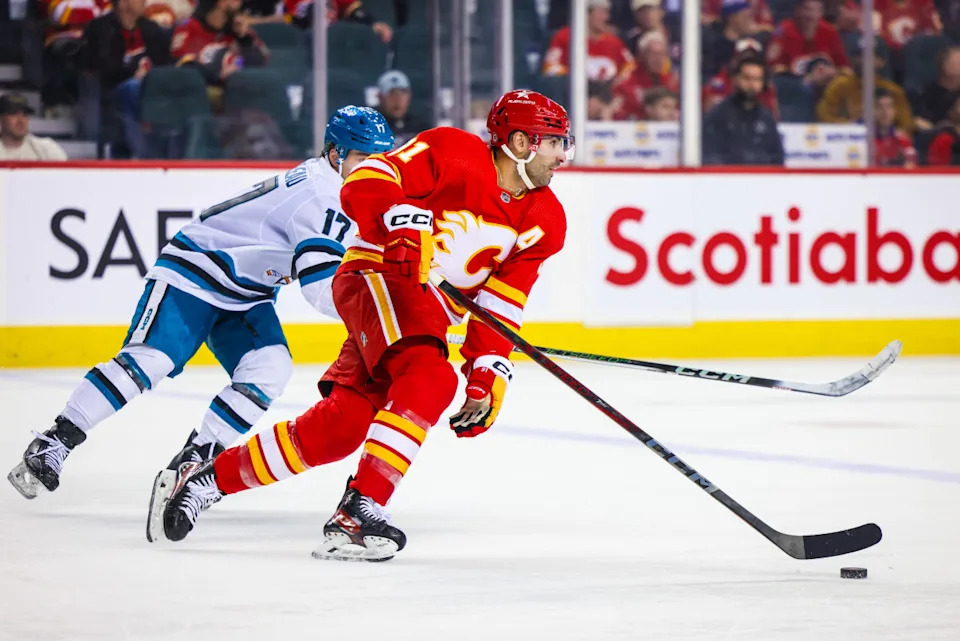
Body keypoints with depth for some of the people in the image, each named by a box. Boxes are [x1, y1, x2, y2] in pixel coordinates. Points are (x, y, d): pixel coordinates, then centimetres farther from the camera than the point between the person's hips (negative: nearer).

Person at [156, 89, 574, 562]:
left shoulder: (544, 222, 6)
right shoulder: (452, 152, -13)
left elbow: (501, 305, 5)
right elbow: (366, 181, -20)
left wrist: (489, 374, -5)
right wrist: (403, 223, -36)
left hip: (432, 317, 7)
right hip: (377, 277, -7)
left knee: (339, 426, -3)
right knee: (431, 379, -31)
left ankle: (213, 476, 12)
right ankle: (358, 510, -33)